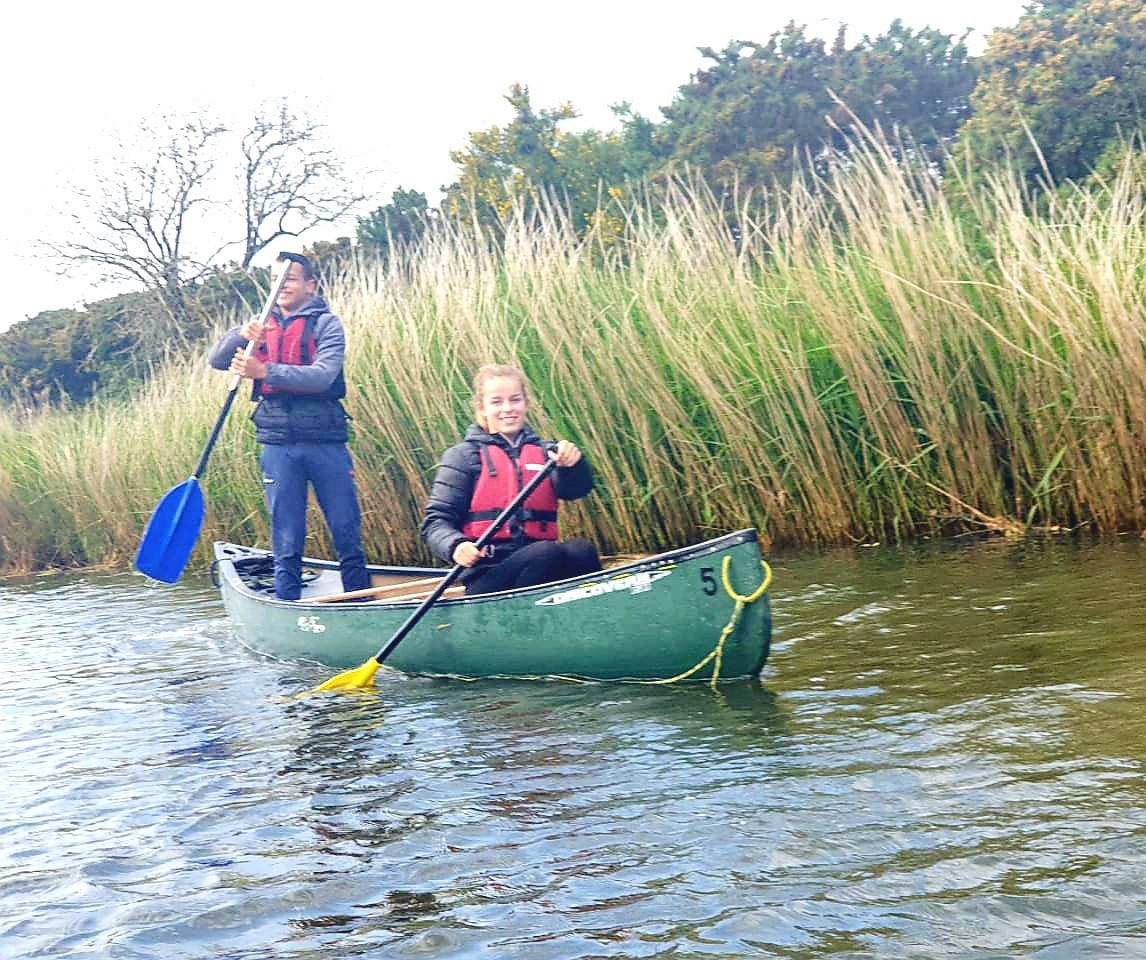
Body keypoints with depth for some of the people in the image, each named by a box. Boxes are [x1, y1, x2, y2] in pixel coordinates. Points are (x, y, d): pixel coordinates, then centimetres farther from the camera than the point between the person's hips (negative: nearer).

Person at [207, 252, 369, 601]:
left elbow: (323, 375, -15)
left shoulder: (325, 324, 2)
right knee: (286, 547, 5)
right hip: (277, 446, 3)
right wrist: (241, 335, -17)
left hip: (326, 443, -2)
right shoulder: (261, 326, 15)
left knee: (348, 538, -1)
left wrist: (265, 371, -25)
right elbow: (217, 360, 3)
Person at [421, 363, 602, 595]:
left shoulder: (543, 453, 19)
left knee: (581, 550, -28)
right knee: (547, 553, -32)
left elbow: (575, 489, -1)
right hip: (488, 574, -3)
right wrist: (456, 545, -19)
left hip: (538, 562, 3)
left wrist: (572, 462, -24)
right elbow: (436, 521, 3)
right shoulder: (463, 457, 9)